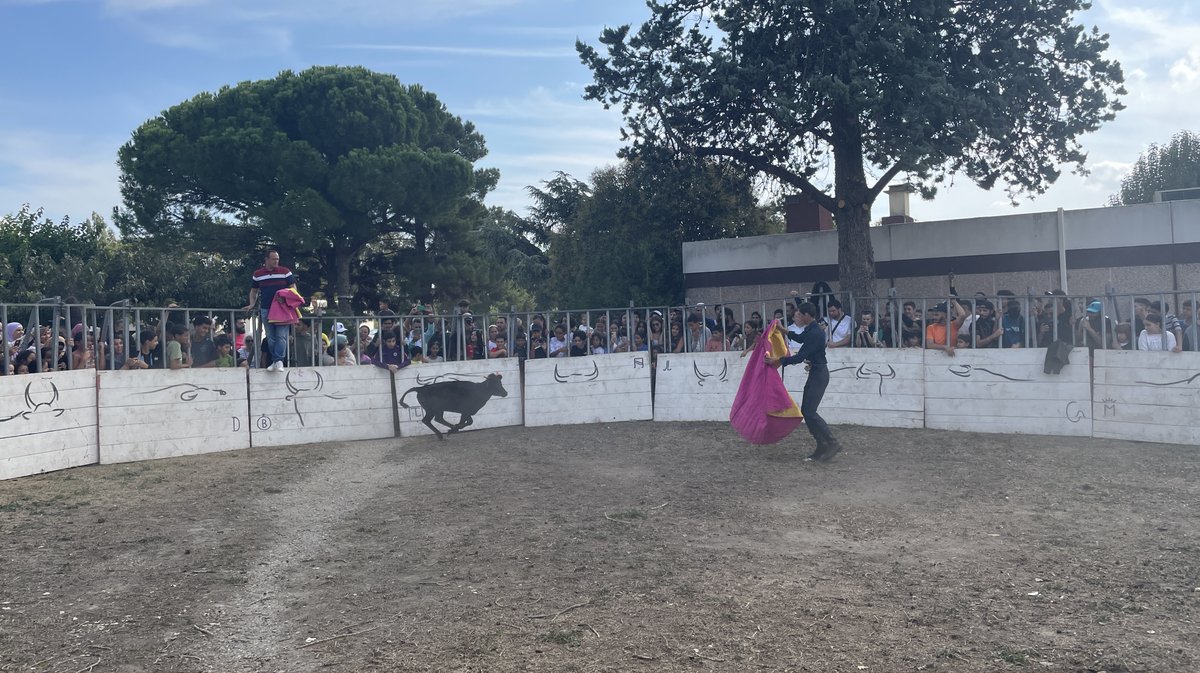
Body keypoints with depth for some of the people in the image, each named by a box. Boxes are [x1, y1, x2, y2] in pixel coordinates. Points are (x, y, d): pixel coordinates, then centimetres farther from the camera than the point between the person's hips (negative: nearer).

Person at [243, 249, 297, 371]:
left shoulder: (285, 272, 3)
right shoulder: (257, 274, 10)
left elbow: (293, 287, 5)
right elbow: (253, 291, 19)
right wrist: (252, 304, 6)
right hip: (265, 310, 3)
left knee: (281, 336, -11)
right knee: (270, 338, 6)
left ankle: (279, 361, -14)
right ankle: (274, 361, 13)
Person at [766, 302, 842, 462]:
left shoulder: (815, 333, -21)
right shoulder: (810, 330, 9)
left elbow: (800, 357, -25)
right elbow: (800, 339, 33)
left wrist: (778, 361, -23)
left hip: (819, 374, -10)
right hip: (815, 373, 10)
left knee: (809, 411, -12)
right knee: (806, 411, 9)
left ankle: (833, 443, -8)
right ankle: (822, 446, 12)